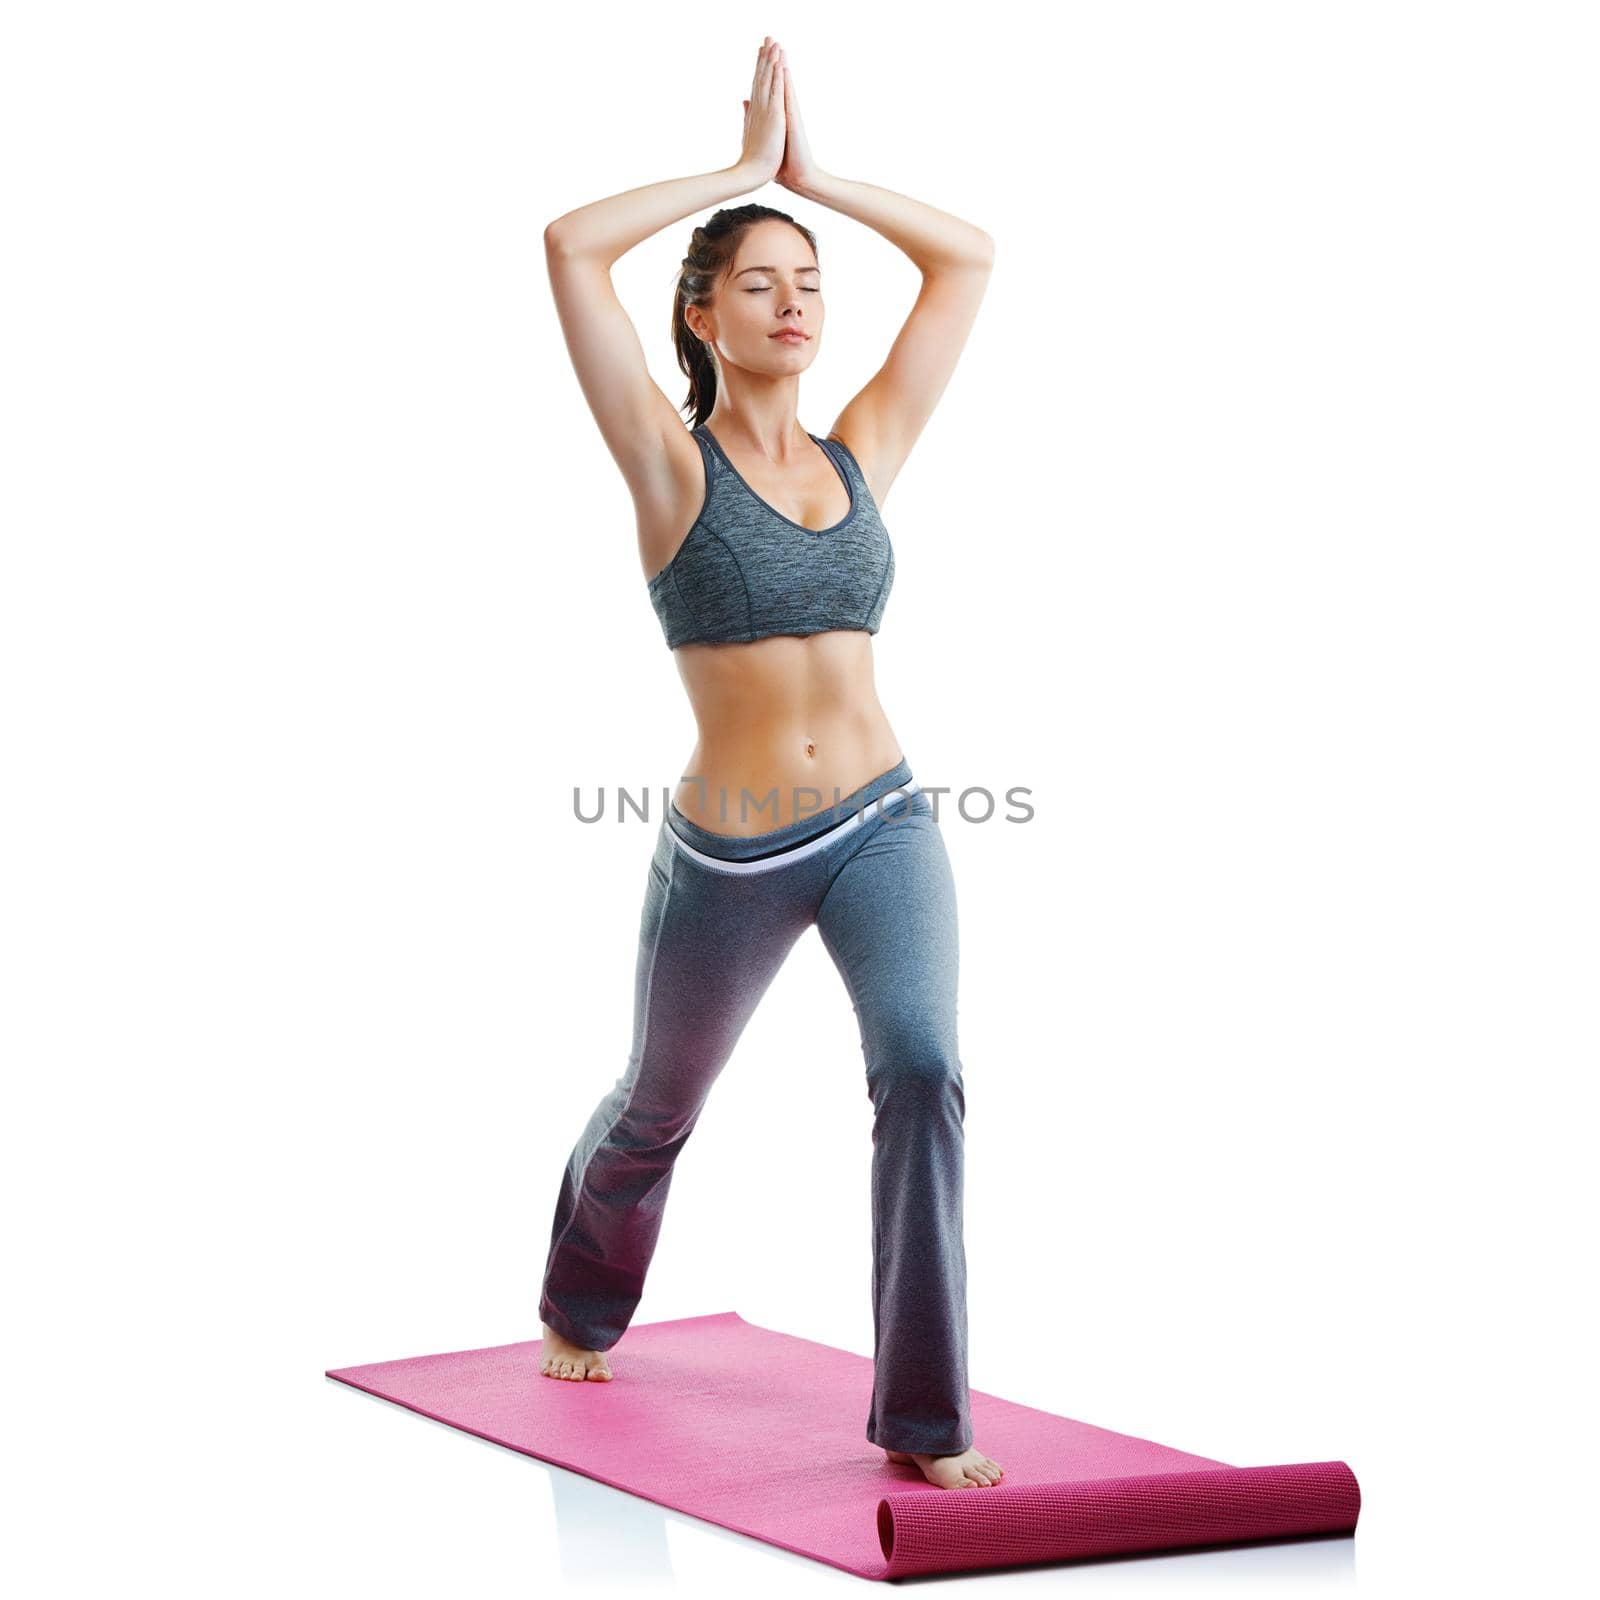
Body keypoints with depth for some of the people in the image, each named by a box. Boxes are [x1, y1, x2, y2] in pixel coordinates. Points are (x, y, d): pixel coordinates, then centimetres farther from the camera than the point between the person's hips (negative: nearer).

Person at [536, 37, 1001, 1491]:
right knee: (655, 1112, 20)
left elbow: (968, 258, 7)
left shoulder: (863, 451, 5)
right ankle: (585, 1305, 53)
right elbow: (571, 246, -17)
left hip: (881, 826, 2)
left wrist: (810, 176, 5)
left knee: (923, 1065, -24)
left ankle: (926, 1416, -15)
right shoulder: (672, 463, -6)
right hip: (725, 859, -2)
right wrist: (742, 169, -8)